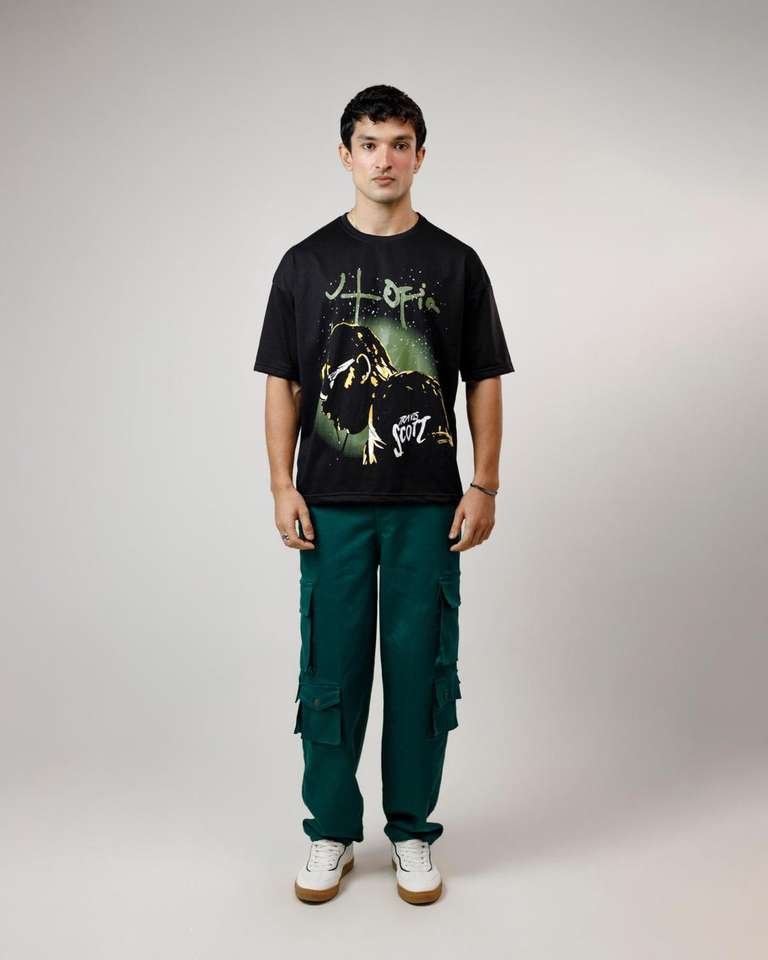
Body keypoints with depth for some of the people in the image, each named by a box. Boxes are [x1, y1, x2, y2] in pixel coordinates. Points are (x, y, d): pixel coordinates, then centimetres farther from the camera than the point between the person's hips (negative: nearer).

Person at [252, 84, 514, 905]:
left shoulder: (456, 263, 5)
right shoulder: (307, 262, 5)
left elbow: (484, 382, 5)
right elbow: (282, 382, 5)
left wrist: (485, 486, -4)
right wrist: (282, 486, -4)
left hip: (427, 504, 0)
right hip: (331, 504, 0)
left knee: (420, 666, 6)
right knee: (331, 667, 6)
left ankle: (412, 832, 23)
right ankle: (331, 830, 24)